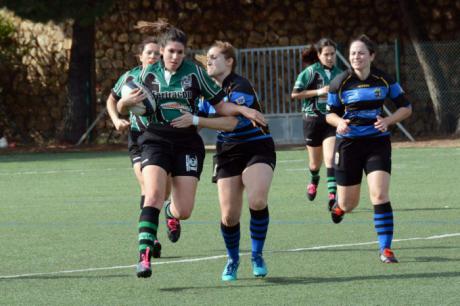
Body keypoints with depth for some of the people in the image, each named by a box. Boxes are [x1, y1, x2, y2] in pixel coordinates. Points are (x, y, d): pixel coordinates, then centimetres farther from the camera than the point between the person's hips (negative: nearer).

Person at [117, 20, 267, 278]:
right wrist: (128, 101, -14)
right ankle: (145, 256, -29)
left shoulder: (194, 72, -1)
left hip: (187, 144, 0)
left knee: (184, 211, -4)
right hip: (157, 141, 0)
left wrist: (243, 110, -13)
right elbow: (120, 108, 9)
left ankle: (172, 213, 35)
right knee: (154, 194, -25)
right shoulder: (149, 74, 2)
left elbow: (220, 105, 4)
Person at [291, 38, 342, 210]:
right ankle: (314, 180, 47)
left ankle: (332, 195, -19)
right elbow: (295, 94, -11)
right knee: (315, 162, 13)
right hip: (313, 118, -1)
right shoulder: (311, 72, -6)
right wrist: (318, 92, -17)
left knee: (330, 158, -16)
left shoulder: (339, 74, 6)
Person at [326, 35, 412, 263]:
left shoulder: (383, 80, -4)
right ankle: (340, 205, 46)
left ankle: (385, 248, -11)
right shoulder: (340, 83, -6)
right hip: (349, 143, 0)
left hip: (377, 142, 0)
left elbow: (406, 107, 5)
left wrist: (387, 121, -13)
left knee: (380, 195, -17)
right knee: (349, 205, 6)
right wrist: (339, 122, -17)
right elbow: (331, 113, 6)